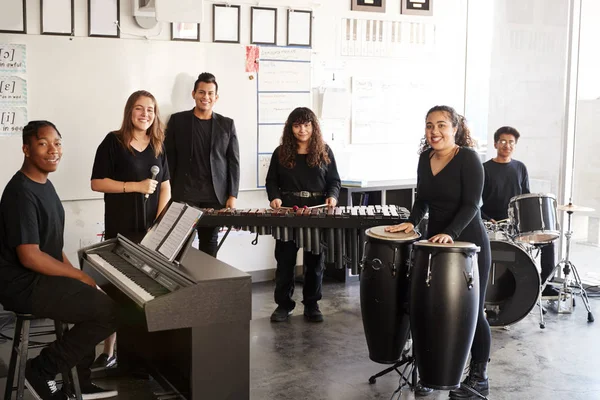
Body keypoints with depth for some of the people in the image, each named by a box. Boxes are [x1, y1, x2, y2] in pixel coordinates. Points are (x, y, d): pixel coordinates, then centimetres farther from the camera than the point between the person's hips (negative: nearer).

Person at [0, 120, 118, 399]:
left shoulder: (43, 184, 11)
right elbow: (29, 256, -25)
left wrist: (71, 271, 7)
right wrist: (79, 275, -16)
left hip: (41, 277, 10)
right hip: (25, 285, -10)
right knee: (109, 312, -15)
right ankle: (41, 370, -3)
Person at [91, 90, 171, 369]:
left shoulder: (158, 146, 9)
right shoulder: (113, 142, -4)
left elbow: (165, 186, 9)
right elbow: (97, 183, -8)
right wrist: (136, 186, -15)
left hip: (153, 227, 4)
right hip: (120, 229, -4)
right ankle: (109, 351, 8)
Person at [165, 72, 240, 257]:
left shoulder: (227, 124, 9)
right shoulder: (177, 120, 5)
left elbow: (233, 162, 7)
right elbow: (169, 158, 4)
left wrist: (232, 195, -2)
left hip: (215, 195, 2)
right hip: (184, 194, -1)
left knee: (210, 244, 7)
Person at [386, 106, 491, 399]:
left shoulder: (468, 158, -13)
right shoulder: (425, 158, 6)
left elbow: (471, 205, -19)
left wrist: (450, 234, -31)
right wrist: (412, 222, 0)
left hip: (468, 244, -6)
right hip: (435, 243, 6)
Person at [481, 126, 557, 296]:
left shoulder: (520, 168, 10)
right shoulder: (485, 169, -3)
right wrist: (488, 220, -20)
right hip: (492, 224, -4)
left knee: (547, 240, -9)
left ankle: (543, 283, 3)